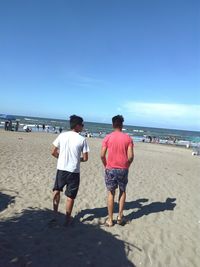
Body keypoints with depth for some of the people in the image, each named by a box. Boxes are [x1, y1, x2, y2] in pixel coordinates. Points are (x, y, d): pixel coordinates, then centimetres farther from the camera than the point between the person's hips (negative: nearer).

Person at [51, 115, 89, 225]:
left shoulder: (62, 135, -2)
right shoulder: (82, 139, -9)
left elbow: (53, 152, 2)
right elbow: (85, 158, -7)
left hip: (61, 169, 3)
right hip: (74, 171, -3)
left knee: (57, 190, 25)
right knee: (70, 196, 11)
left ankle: (55, 214, 29)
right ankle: (67, 219, 23)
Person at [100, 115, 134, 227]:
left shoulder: (108, 137, -5)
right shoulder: (128, 138, -4)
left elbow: (102, 155, -7)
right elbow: (130, 156, -9)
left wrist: (106, 166, 10)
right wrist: (127, 166, 9)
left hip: (110, 169, 0)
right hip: (123, 169, 1)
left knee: (111, 193, 12)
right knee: (122, 191, 21)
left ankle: (110, 219, 20)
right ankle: (120, 216, 22)